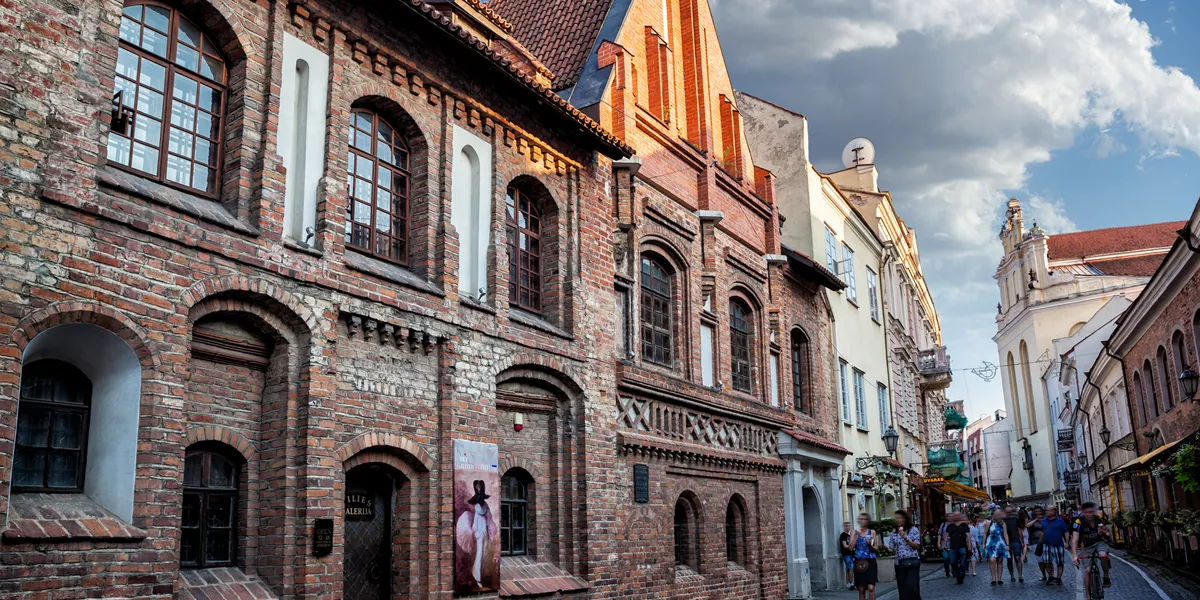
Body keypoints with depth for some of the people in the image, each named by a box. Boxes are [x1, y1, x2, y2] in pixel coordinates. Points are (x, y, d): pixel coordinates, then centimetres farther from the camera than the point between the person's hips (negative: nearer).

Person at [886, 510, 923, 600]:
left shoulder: (913, 530, -1)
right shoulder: (894, 533, 8)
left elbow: (917, 546, -5)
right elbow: (892, 549, 7)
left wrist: (905, 538, -16)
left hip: (912, 562, -3)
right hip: (899, 563, 4)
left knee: (911, 587, -10)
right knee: (902, 589, 2)